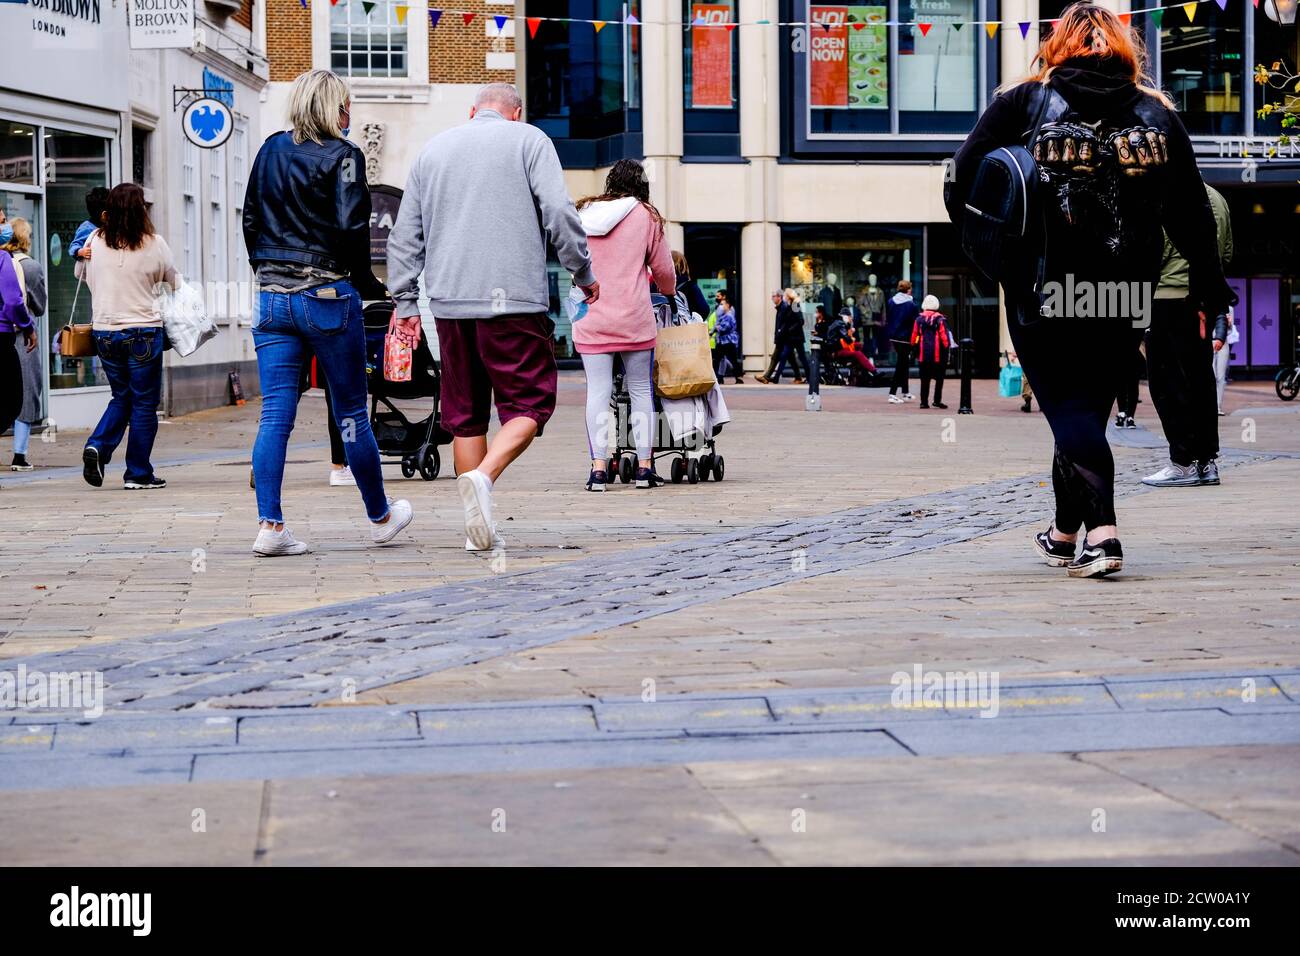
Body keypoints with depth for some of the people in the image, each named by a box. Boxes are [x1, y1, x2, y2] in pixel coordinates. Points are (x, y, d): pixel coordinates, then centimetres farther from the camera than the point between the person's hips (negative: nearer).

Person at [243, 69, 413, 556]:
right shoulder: (342, 156, -7)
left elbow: (250, 219, 15)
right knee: (350, 414, 7)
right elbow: (351, 228, -15)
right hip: (327, 296, -5)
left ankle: (270, 526, -8)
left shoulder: (271, 150, 10)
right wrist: (366, 282, -2)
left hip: (272, 297, 5)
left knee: (275, 416, 1)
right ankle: (380, 517, 22)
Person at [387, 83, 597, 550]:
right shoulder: (528, 140, 5)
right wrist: (583, 274, 5)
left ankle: (478, 529, 7)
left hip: (450, 302, 5)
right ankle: (483, 477, -24)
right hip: (513, 299, -4)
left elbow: (404, 236, 17)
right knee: (529, 403, 1)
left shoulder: (433, 148, 18)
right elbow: (559, 213, -6)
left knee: (466, 414, 9)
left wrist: (405, 302, 19)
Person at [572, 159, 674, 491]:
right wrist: (669, 291, 29)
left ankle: (599, 467, -7)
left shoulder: (584, 213, 8)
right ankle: (644, 466, 6)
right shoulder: (646, 215, 1)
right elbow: (663, 268, 7)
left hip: (591, 318, 2)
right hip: (634, 318, -2)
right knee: (641, 390, 7)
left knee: (597, 392, 0)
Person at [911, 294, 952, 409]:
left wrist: (916, 352, 17)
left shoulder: (919, 319, 3)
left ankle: (924, 402, 6)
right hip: (938, 356, -2)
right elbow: (945, 338, -8)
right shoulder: (940, 320, -5)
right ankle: (937, 400, 0)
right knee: (939, 378, 6)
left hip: (923, 354, 2)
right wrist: (947, 348, 4)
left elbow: (914, 339, 5)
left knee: (924, 379, 8)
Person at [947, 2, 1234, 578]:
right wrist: (1209, 281, 21)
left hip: (1042, 287, -3)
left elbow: (963, 180, -8)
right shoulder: (1156, 112, 6)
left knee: (1066, 404, 1)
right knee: (1091, 400, 17)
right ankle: (1066, 532, 28)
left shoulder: (1023, 103, -1)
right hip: (1123, 289, 3)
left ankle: (1101, 530, -18)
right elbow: (1191, 208, 9)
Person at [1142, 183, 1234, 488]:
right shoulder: (1216, 198, 14)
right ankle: (1207, 460, 10)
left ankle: (1183, 462, -6)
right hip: (1205, 300, 8)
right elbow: (1227, 253, 18)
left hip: (1171, 297, -8)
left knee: (1167, 382, -3)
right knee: (1200, 380, 10)